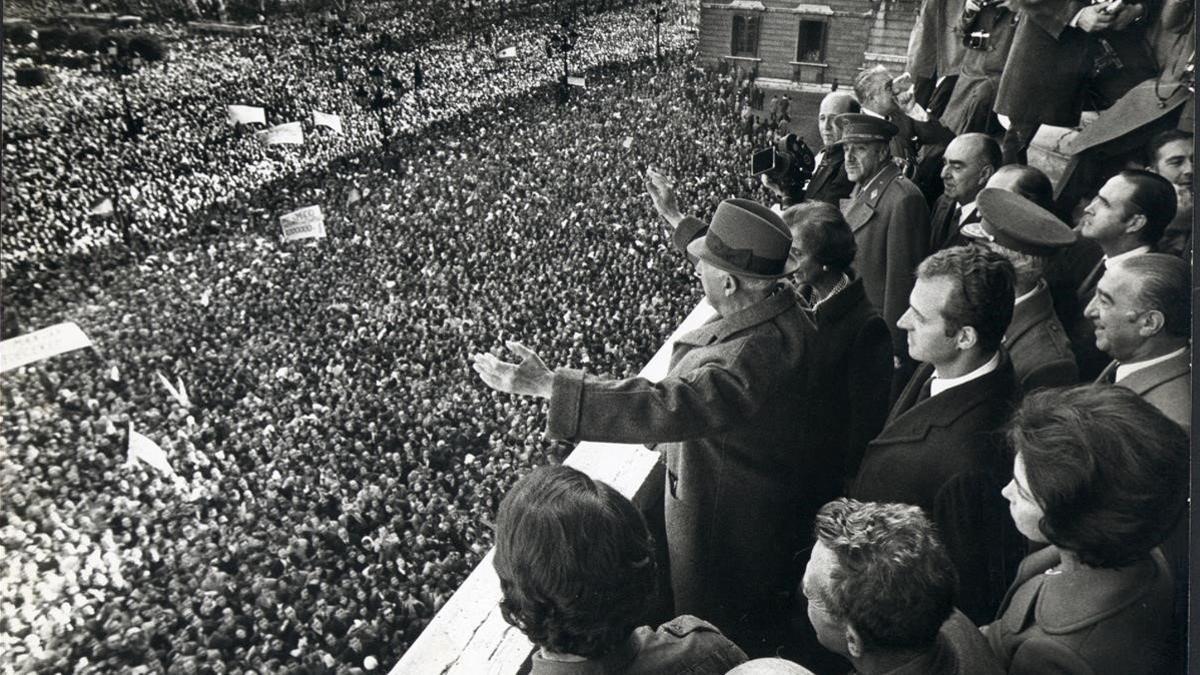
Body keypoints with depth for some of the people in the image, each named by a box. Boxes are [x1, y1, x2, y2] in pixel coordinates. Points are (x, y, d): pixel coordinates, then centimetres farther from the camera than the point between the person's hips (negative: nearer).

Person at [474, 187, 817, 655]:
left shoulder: (754, 357, -40)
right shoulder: (777, 306, -10)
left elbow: (666, 407, -48)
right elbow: (732, 261, 11)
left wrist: (547, 386, -48)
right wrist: (675, 219, 19)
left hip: (725, 523, -9)